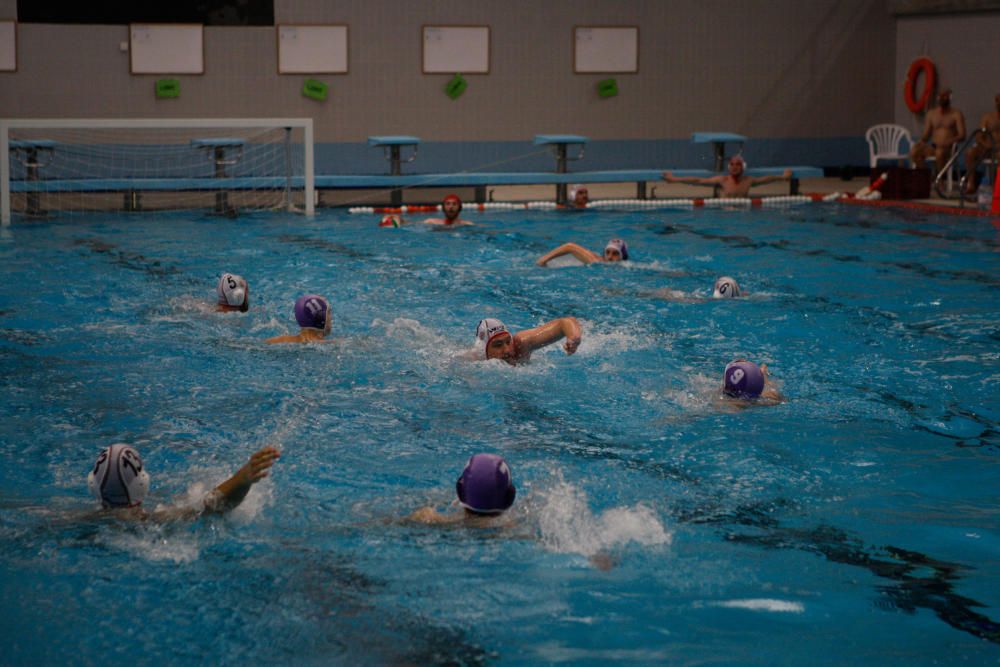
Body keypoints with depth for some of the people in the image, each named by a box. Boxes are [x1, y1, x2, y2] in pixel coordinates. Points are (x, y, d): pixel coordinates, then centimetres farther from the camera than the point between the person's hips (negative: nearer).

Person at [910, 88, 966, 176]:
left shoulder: (956, 114, 2)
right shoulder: (931, 113, 16)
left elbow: (962, 135, -7)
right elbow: (926, 133, 16)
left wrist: (948, 142, -24)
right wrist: (922, 141, -8)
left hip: (949, 148, -4)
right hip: (933, 147, 4)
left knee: (940, 152, -42)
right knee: (914, 151, -27)